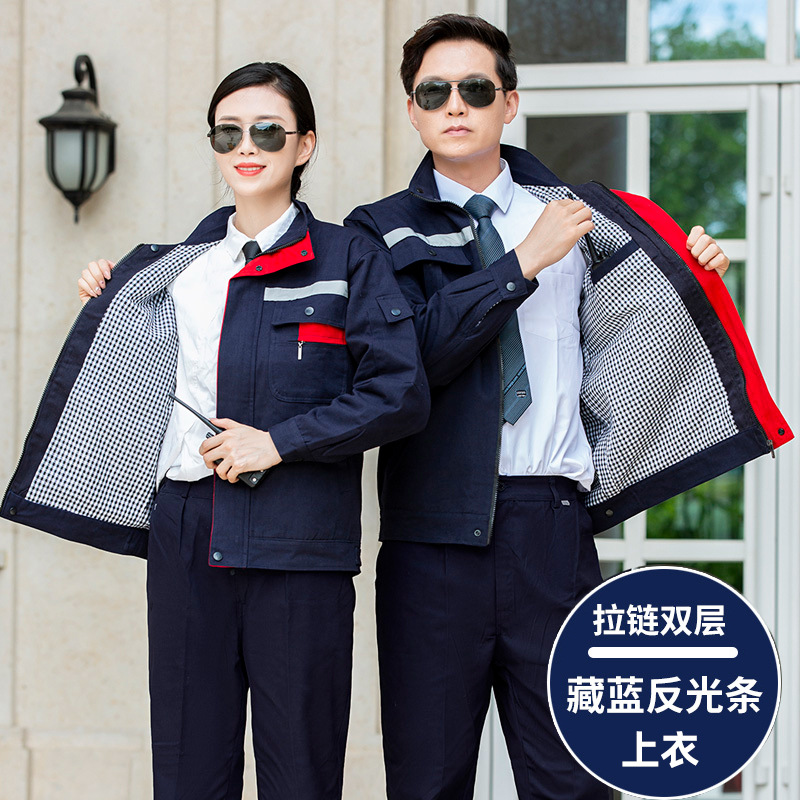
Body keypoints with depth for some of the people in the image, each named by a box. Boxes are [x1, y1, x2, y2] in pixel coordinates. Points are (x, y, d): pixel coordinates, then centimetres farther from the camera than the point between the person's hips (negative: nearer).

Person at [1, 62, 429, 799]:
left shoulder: (348, 259, 2)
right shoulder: (177, 266, 15)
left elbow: (402, 394, -7)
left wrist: (280, 441, -11)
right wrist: (111, 304, 14)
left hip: (296, 545, -4)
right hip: (185, 538, 4)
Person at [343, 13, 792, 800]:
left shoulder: (573, 213, 14)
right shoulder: (383, 232, 6)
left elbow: (621, 339, 23)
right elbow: (409, 358, -11)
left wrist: (689, 277, 7)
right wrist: (523, 262, -10)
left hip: (552, 522, 2)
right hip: (437, 528, -1)